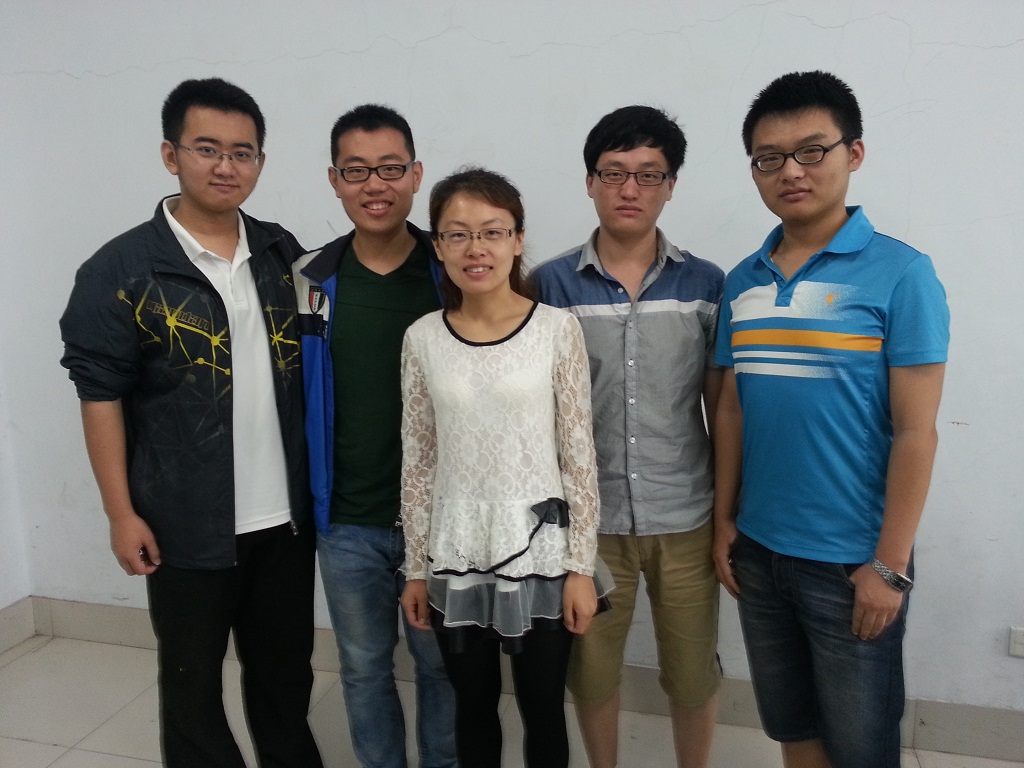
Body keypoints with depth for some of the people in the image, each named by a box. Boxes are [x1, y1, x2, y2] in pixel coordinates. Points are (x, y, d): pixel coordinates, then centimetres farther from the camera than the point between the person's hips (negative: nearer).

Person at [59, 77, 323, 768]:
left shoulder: (283, 255, 4)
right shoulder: (122, 270, -8)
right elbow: (101, 394, -7)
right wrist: (121, 511, -9)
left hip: (287, 514, 4)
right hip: (187, 523, -3)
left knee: (286, 669, 19)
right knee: (192, 679, 14)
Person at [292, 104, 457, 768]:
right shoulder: (310, 280, -1)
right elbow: (293, 397, 6)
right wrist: (304, 498, 3)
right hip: (347, 521, 2)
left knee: (443, 664, 15)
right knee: (364, 669, 19)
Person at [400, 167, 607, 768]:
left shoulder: (558, 328, -8)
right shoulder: (424, 339, -2)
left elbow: (580, 456, -6)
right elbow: (418, 461, 3)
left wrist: (581, 566, -6)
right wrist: (416, 568, 6)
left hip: (539, 551, -2)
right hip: (456, 557, 2)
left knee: (543, 708, 15)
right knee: (473, 706, 20)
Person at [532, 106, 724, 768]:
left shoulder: (706, 285, -1)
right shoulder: (551, 285, -3)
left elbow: (721, 408, 4)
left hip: (687, 520, 1)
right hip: (588, 518, 0)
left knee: (693, 675, 15)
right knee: (591, 672, 16)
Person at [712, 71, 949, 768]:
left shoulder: (899, 274, -11)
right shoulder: (742, 282, 4)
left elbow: (915, 433, -12)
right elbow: (733, 411, 8)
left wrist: (889, 566, -13)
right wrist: (724, 521, 6)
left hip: (851, 561, -4)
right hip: (759, 551, 5)